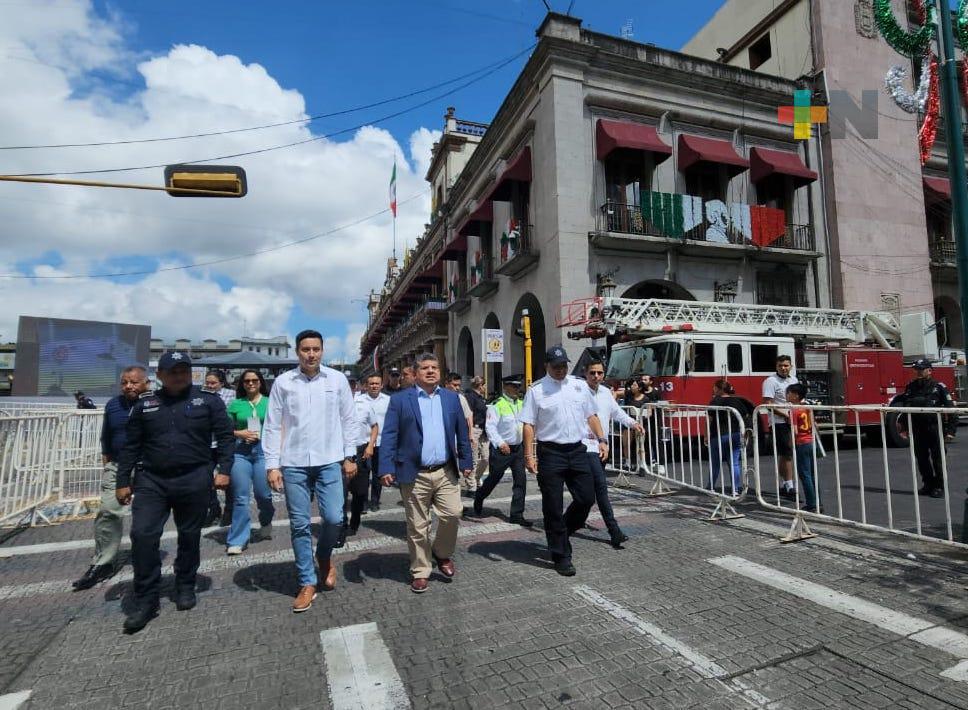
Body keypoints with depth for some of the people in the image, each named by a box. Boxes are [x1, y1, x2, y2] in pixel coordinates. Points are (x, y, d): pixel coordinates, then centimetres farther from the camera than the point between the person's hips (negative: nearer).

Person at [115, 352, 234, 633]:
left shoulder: (209, 401, -1)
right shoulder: (145, 404, 7)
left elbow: (225, 436, -1)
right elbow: (131, 445, 11)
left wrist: (224, 470, -8)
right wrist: (123, 481, 8)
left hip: (194, 480, -2)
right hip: (151, 480, 2)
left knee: (189, 537, 9)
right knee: (142, 535, -6)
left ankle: (185, 587, 30)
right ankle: (145, 599, 10)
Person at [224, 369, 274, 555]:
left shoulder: (270, 402, 6)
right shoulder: (235, 404, 9)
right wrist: (239, 433, -6)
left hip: (264, 450, -1)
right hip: (240, 451, 1)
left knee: (263, 494, 5)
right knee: (240, 497, 1)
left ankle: (266, 523, 36)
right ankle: (237, 540, 10)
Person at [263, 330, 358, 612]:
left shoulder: (337, 379, 1)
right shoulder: (283, 382, 0)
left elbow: (349, 420, 5)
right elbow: (272, 426, 2)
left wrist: (349, 456, 3)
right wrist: (272, 465, -2)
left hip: (329, 461, 0)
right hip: (294, 464, 0)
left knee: (334, 518, -3)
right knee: (299, 525, 6)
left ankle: (324, 556, 30)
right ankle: (307, 583, 21)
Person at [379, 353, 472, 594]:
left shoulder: (451, 398, 8)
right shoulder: (400, 399, -2)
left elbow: (461, 432, 11)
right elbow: (389, 436, -6)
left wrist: (465, 461, 8)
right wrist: (386, 468, -13)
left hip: (445, 472, 3)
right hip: (415, 474, -2)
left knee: (452, 514, -3)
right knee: (417, 526, 7)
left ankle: (442, 554, 25)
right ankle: (420, 572, 24)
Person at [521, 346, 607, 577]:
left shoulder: (579, 385, 9)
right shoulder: (536, 390, -5)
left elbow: (591, 415, 16)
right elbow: (529, 425, -8)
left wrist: (601, 439, 6)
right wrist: (529, 456, -14)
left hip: (577, 450, 4)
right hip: (551, 453, -4)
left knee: (587, 498, 8)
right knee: (553, 507, 4)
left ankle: (562, 531, 35)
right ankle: (561, 556, 19)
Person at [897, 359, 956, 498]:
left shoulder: (938, 387, -3)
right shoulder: (911, 387, 9)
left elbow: (950, 407, -5)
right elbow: (905, 407, 12)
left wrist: (950, 430, -11)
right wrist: (904, 427, 9)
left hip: (934, 427, -4)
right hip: (917, 428, 4)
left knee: (937, 458, 1)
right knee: (921, 458, 10)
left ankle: (939, 487, 11)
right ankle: (928, 483, 22)